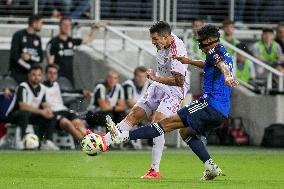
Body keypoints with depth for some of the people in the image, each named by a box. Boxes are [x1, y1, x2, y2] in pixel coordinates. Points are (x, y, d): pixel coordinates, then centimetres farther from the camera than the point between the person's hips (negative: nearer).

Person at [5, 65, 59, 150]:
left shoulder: (42, 88, 4)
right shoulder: (23, 87, -19)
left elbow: (44, 103, 14)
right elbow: (22, 106, -30)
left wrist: (48, 109, -12)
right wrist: (41, 111, -32)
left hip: (31, 115, 7)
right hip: (13, 115, -7)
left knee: (51, 117, -6)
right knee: (25, 113, -40)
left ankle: (47, 142, -10)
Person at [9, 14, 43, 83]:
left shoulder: (37, 38, 13)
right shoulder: (19, 35, -4)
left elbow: (40, 59, 11)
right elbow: (14, 55, -11)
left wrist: (30, 57, -11)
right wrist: (29, 67, -12)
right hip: (17, 73, -5)